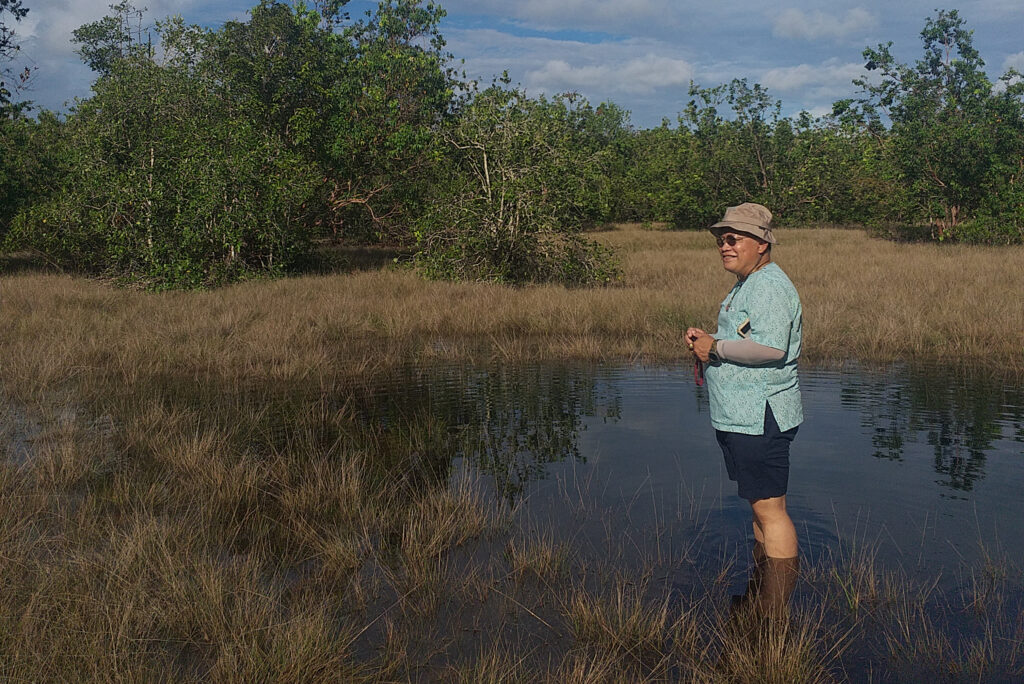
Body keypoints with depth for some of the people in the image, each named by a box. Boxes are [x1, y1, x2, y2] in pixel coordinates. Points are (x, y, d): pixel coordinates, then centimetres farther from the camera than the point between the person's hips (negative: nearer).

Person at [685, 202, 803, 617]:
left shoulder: (769, 286, -15)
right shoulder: (746, 285, 19)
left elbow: (770, 347, -29)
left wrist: (715, 348, -18)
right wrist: (704, 341, 9)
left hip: (759, 418, -11)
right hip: (741, 417, 11)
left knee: (770, 509, -5)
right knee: (761, 507, 18)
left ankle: (776, 615, 3)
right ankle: (757, 600, 30)